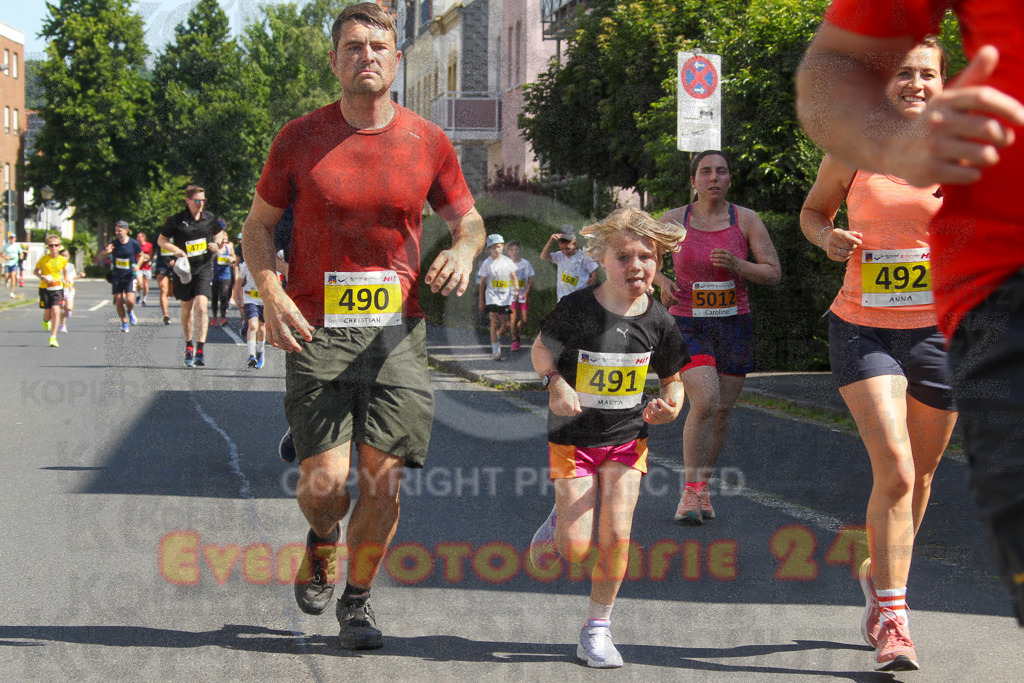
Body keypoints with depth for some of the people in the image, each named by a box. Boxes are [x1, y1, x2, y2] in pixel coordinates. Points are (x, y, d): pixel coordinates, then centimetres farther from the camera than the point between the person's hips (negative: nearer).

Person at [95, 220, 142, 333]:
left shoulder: (134, 243, -8)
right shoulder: (113, 244, -4)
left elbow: (141, 255, 10)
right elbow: (99, 257, 1)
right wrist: (106, 252, -21)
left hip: (130, 275, -2)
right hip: (117, 276, 2)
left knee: (130, 300, -17)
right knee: (119, 302, -1)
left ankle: (130, 312, 18)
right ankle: (124, 323, 19)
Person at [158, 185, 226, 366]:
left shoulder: (210, 218, 5)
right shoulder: (176, 220, -4)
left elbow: (219, 234, 23)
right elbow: (161, 240, 3)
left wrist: (216, 244, 1)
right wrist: (175, 250, -14)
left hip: (204, 268, 0)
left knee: (201, 307, -15)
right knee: (187, 309, 11)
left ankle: (200, 351, -15)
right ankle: (189, 347, 30)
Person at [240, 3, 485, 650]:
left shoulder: (428, 142, 4)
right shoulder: (300, 139, 0)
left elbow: (469, 219, 16)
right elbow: (258, 226, 9)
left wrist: (465, 251, -8)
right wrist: (272, 294, -8)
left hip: (396, 329, 1)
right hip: (316, 329, -1)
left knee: (383, 478, -3)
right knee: (325, 482, -9)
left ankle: (358, 599, 20)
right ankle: (322, 542, 27)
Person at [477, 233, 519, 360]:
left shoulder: (508, 261, 7)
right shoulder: (487, 263, -1)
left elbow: (514, 277, 10)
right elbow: (482, 283, 4)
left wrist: (516, 290, -9)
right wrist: (481, 300, 4)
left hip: (506, 296, 3)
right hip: (492, 295, -3)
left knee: (505, 324, 3)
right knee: (495, 322, -15)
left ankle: (497, 336, 37)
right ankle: (495, 352, -14)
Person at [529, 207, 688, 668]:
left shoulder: (657, 322, -6)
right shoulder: (576, 309, -15)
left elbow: (672, 379, 8)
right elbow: (541, 351, 1)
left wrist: (669, 406, -14)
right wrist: (555, 383, -18)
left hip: (627, 438, 2)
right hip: (574, 439, -2)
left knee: (616, 535, -7)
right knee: (576, 550, -6)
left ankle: (597, 628, 10)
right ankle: (557, 526, 32)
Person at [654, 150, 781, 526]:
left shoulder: (746, 220, -3)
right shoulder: (674, 220, -3)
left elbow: (773, 274, -5)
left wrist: (736, 265, -22)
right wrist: (661, 282, -10)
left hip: (734, 326, 2)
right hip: (688, 326, -2)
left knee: (722, 412, 7)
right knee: (704, 403, -21)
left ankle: (703, 486, 27)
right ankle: (690, 493, -10)